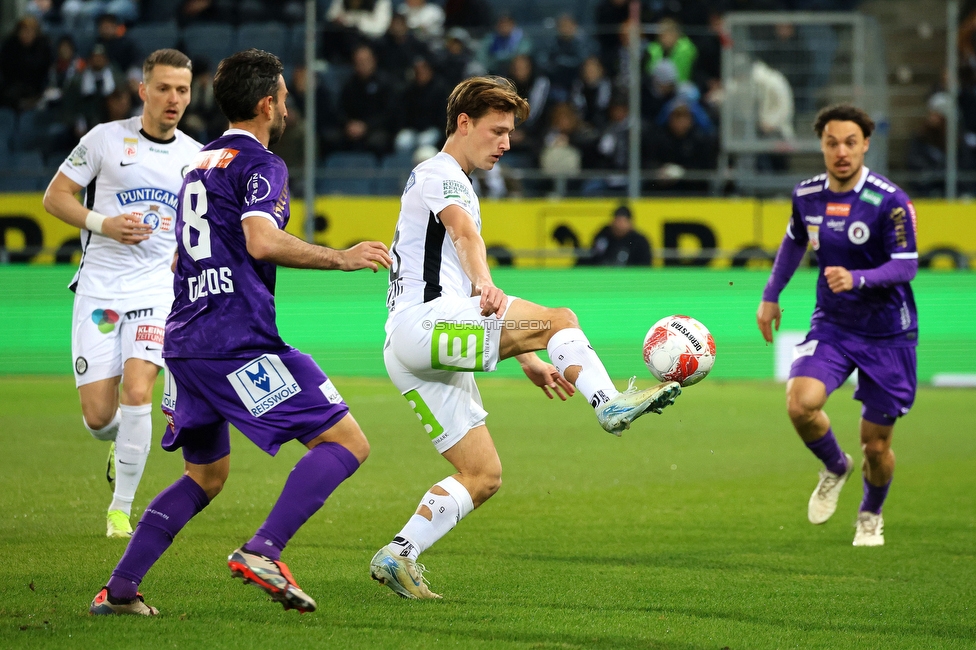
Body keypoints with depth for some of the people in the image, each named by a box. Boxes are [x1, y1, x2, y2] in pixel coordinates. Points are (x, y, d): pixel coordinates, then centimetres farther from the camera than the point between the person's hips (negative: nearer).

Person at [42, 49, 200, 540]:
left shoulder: (194, 156, 7)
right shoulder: (106, 138, -2)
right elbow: (55, 196, 1)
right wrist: (102, 224, -13)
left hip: (156, 288, 1)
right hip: (98, 288, -1)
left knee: (137, 393, -21)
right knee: (98, 417, -4)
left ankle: (122, 508, -8)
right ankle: (123, 442, 35)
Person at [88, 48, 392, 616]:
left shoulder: (201, 163, 22)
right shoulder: (259, 164, -5)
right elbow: (262, 241, -22)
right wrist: (341, 258, -13)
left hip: (185, 342, 9)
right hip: (239, 340, -9)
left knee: (206, 474, 22)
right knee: (346, 443, -7)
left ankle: (119, 589, 12)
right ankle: (263, 553, -22)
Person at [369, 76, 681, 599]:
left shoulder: (452, 184, 31)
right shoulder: (440, 174, 0)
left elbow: (467, 296, 34)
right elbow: (464, 231, -24)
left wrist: (527, 360, 29)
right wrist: (484, 285, -44)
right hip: (423, 324, -10)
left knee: (482, 475, 4)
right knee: (559, 318, -18)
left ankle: (398, 556, -2)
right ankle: (611, 406, -31)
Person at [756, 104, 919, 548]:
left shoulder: (889, 201, -18)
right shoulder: (807, 195, -2)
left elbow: (906, 265, -20)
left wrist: (857, 279, -36)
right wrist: (771, 295, 17)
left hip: (887, 332, -3)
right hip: (831, 324, 3)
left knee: (876, 445, 2)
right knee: (800, 403, -24)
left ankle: (871, 515, 35)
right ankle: (835, 468, 9)